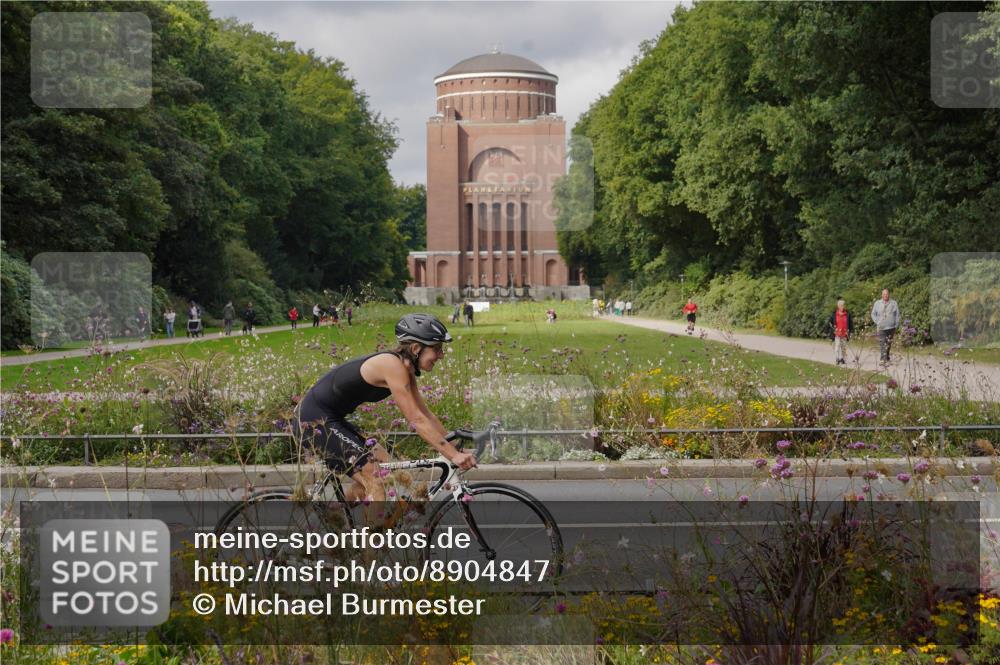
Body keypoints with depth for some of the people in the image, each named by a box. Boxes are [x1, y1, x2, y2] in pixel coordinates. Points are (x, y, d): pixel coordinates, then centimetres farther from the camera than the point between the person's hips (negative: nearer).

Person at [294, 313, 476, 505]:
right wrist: (454, 455, -26)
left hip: (331, 419, 10)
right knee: (375, 482, -14)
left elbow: (426, 415, 11)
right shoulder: (393, 365, -22)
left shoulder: (406, 369, 7)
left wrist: (455, 448, 7)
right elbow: (417, 420, -25)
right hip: (315, 419, -10)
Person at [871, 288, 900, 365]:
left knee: (889, 344, 9)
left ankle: (886, 358, 22)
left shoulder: (893, 303, 4)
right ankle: (884, 360, -15)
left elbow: (897, 315, 7)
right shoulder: (877, 303, 5)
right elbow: (873, 314, 10)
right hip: (881, 327, -1)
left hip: (891, 327, 1)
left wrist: (896, 325, 1)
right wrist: (877, 323, -2)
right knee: (882, 344, -11)